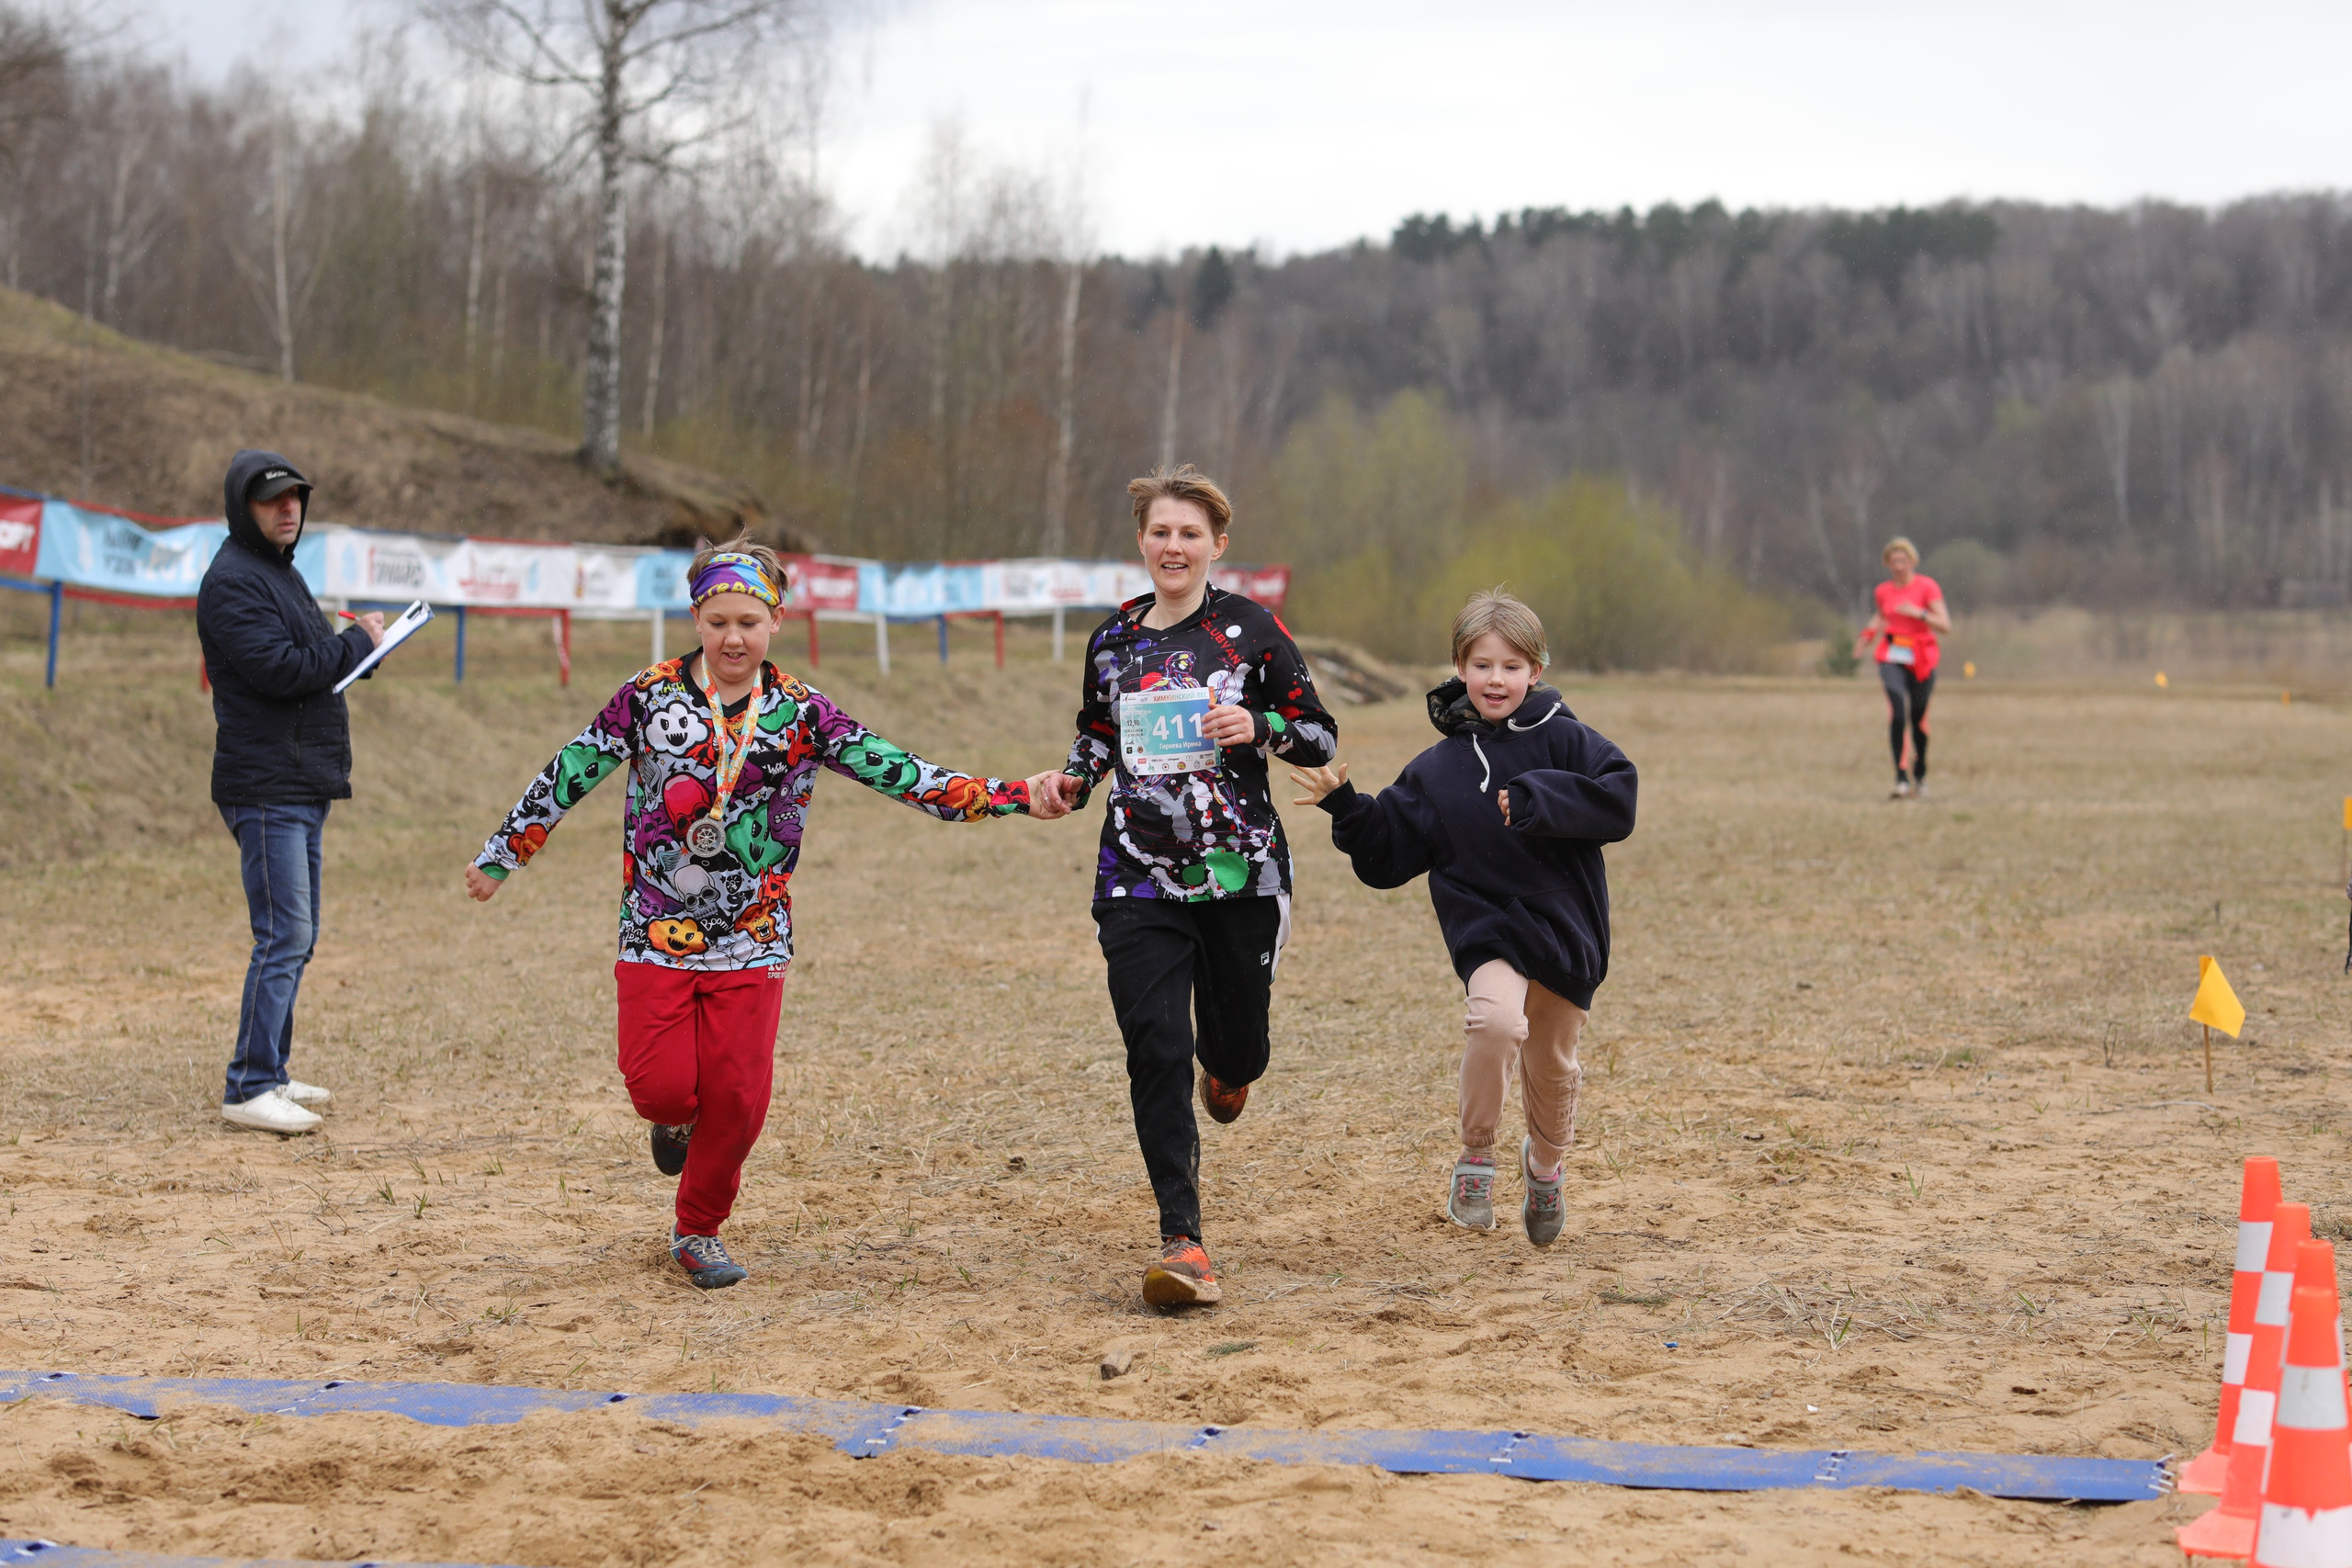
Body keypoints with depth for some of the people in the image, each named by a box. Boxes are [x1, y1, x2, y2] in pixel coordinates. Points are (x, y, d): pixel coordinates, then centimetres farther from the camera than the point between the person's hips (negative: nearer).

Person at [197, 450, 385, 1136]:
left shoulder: (281, 572, 19)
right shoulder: (232, 581, -13)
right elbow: (281, 669, -22)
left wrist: (351, 649, 1)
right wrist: (359, 641, -10)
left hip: (305, 788, 10)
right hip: (266, 789, -10)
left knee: (297, 936, 14)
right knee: (284, 936, -12)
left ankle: (270, 1073, 22)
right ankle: (248, 1089, -10)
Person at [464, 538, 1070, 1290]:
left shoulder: (800, 715, -1)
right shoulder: (649, 698, -3)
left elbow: (900, 774, -5)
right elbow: (568, 777, 6)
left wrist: (1014, 797, -13)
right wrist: (501, 856, 9)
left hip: (753, 939, 1)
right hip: (657, 936, -1)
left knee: (737, 1097, -1)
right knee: (662, 1087, -8)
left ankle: (699, 1230, 22)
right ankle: (677, 1117, 31)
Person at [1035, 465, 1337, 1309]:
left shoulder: (1252, 629, -1)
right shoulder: (1111, 641, 9)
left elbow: (1321, 736, 2)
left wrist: (1258, 727, -18)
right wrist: (1071, 780, 3)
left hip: (1241, 873, -1)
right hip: (1138, 879, 2)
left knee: (1237, 1045, 9)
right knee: (1155, 1051, -10)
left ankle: (1225, 1068, 50)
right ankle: (1182, 1240, -8)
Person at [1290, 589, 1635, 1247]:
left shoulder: (1565, 741, -1)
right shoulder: (1437, 770, 3)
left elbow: (1618, 802, -14)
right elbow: (1388, 856, 6)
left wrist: (1536, 801, -24)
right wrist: (1344, 806, -8)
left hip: (1566, 930, 1)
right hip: (1488, 928, -1)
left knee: (1553, 1066, 13)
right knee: (1496, 1020, -30)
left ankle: (1546, 1164, 44)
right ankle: (1476, 1156, -11)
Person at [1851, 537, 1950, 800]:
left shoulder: (1926, 587, -3)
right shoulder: (1883, 592, 8)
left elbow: (1945, 626, -7)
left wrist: (1919, 613, -21)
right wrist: (1868, 635, 10)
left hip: (1921, 660, -1)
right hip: (1892, 658, 1)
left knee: (1918, 719, 7)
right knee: (1898, 711, -20)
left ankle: (1920, 775, 32)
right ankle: (1901, 778, -24)